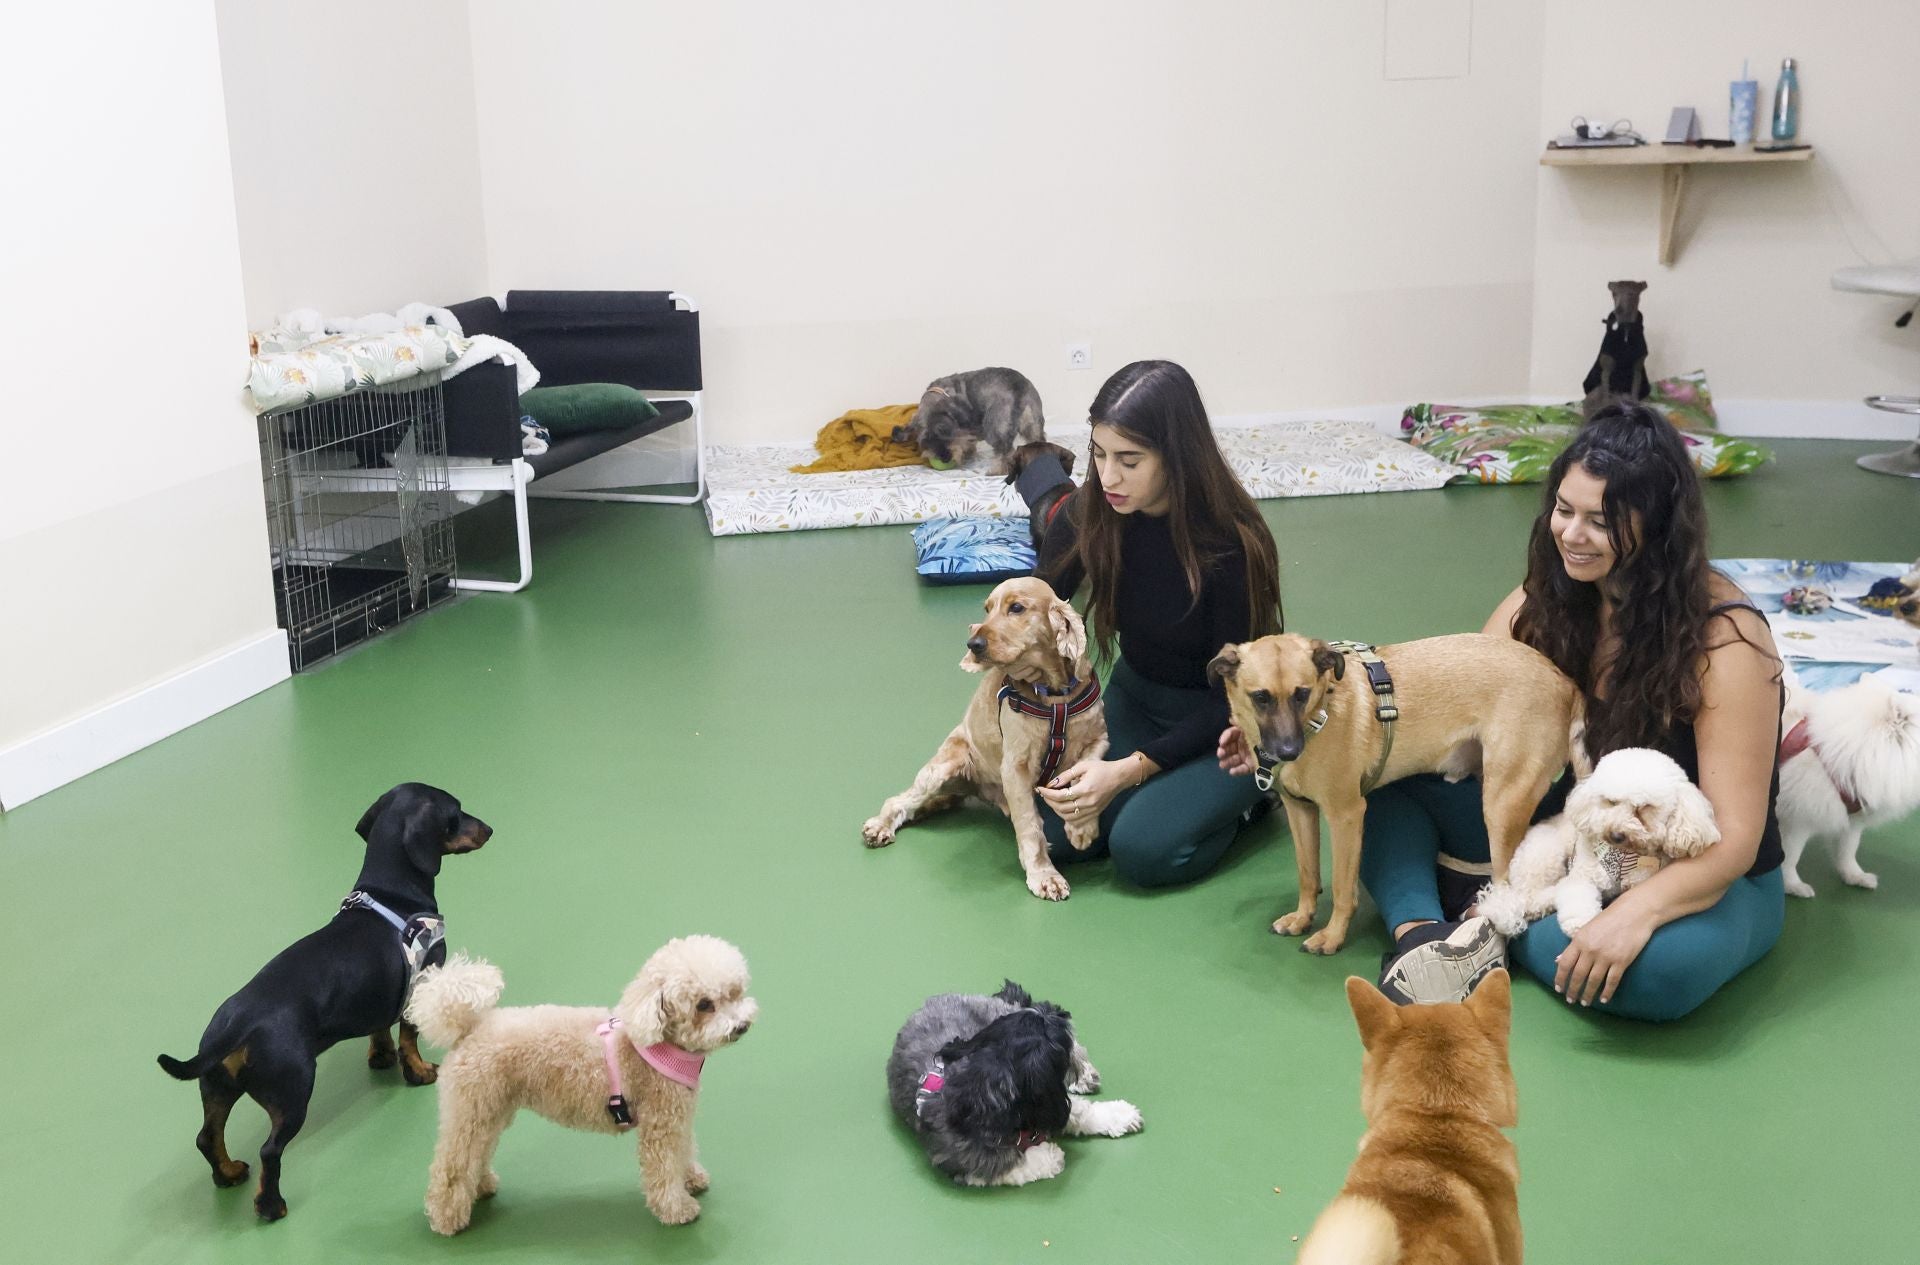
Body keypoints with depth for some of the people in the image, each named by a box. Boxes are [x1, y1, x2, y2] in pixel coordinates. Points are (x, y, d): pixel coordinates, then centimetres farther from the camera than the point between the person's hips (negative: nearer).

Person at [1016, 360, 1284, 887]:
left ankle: (1240, 795, 5)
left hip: (1225, 721, -5)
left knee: (1143, 849, -25)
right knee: (1055, 831, -14)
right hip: (1136, 695, 5)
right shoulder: (1091, 513, -15)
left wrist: (1129, 769, -29)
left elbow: (1233, 696, -22)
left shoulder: (1229, 544, -29)